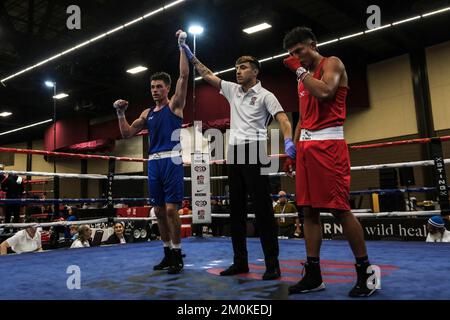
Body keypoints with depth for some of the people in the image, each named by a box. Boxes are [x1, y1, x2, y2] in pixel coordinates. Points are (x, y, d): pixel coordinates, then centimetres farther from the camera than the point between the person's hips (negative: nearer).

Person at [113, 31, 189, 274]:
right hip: (153, 162, 6)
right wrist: (121, 113, 7)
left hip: (171, 161, -6)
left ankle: (177, 255, -1)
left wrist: (182, 46, -7)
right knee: (159, 210, 7)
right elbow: (127, 133, 19)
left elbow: (184, 76, -7)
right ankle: (168, 253, 18)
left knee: (171, 209, -11)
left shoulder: (175, 105, 3)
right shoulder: (147, 114, 18)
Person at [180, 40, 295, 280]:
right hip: (234, 152, 7)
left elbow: (283, 119, -10)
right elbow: (207, 75, 23)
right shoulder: (232, 90, 19)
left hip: (254, 151, -6)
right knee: (236, 208, 7)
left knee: (262, 208, -7)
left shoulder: (265, 95, 2)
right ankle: (240, 261, 15)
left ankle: (272, 263, -2)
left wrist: (288, 141, -27)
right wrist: (191, 56, 19)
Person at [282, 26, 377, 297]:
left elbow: (324, 92, -19)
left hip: (328, 143, -8)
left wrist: (300, 70, -6)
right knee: (309, 210, 3)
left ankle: (366, 272, 4)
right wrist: (293, 146, 16)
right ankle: (313, 276, 8)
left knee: (340, 209, -9)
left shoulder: (332, 63, 2)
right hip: (306, 145, 8)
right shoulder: (305, 77, 24)